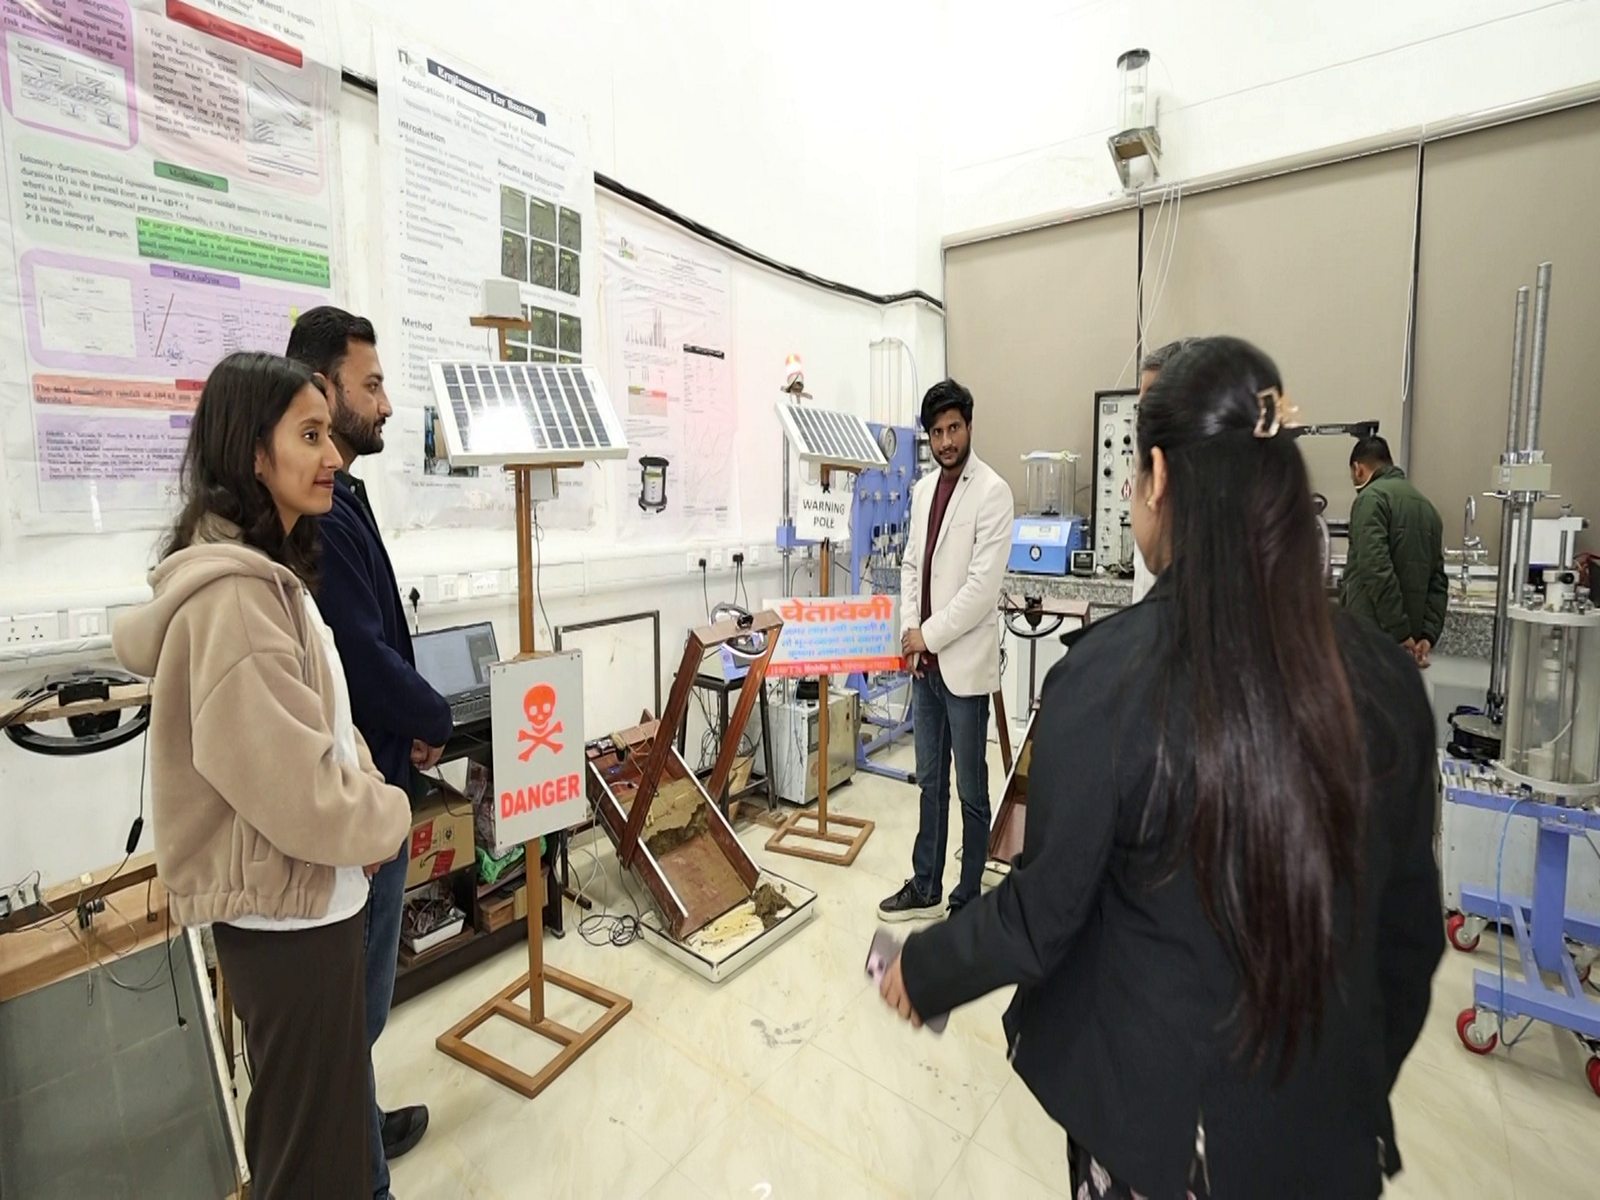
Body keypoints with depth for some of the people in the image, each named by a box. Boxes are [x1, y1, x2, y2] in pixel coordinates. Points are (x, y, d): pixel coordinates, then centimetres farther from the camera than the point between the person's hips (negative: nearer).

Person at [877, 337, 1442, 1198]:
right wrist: (1363, 1082, 17)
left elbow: (1041, 913, -17)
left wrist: (923, 972, 1)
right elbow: (1408, 930, 0)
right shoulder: (1384, 675, -11)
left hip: (1159, 1109, -2)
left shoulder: (1111, 672, -26)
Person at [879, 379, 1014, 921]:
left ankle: (968, 898, 22)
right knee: (930, 783, 17)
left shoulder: (992, 491, -11)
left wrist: (930, 634, -12)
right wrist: (909, 631, 1)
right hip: (924, 660, 7)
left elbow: (983, 585, -17)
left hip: (965, 662, -7)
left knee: (970, 788, 6)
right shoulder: (923, 488, 11)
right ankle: (925, 887, 31)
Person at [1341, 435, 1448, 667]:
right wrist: (1427, 634, 8)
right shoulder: (1426, 504, 20)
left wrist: (1399, 631, -16)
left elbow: (1377, 569, -19)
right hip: (1403, 640, 8)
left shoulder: (1372, 498, -7)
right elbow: (1438, 578, 15)